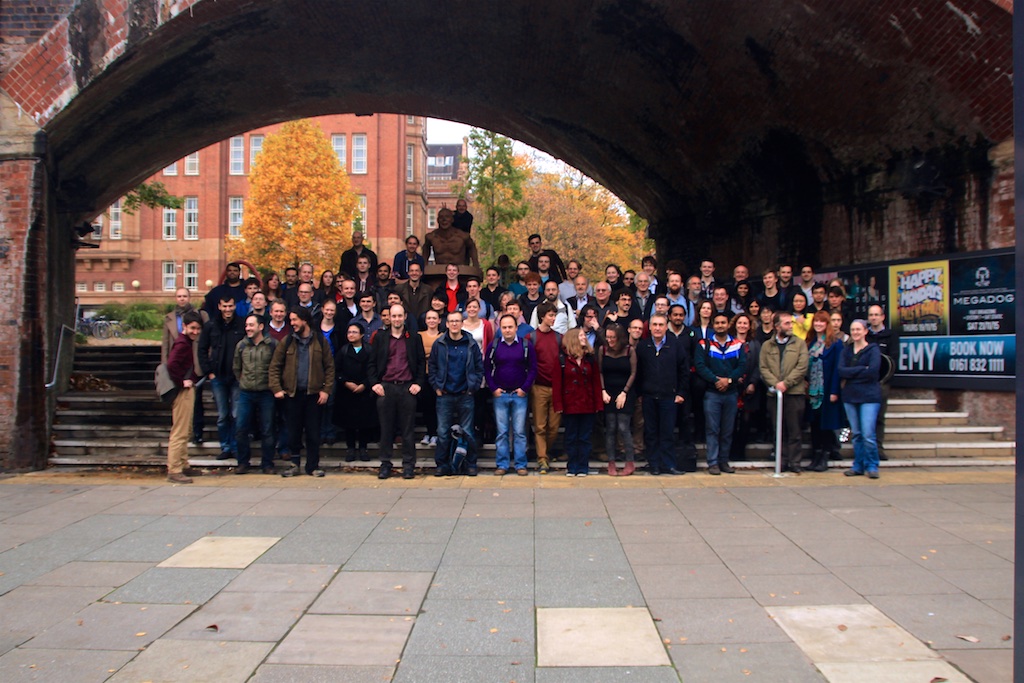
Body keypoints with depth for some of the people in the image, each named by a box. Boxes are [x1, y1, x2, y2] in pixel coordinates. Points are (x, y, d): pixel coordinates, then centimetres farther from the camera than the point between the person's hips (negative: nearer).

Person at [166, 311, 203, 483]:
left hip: (187, 390, 11)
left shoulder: (188, 342, 13)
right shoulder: (182, 343, -17)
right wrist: (182, 382, -21)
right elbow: (171, 364, -30)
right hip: (183, 391, -11)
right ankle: (174, 471, -1)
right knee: (179, 432, -6)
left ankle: (183, 466, 29)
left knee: (185, 431, 18)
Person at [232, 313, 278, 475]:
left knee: (267, 431, 2)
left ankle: (267, 464, 12)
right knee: (240, 429, 1)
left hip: (266, 393, -3)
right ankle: (243, 463, 14)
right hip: (245, 394, 3)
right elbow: (236, 368, 18)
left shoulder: (272, 345, -4)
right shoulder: (241, 345, 7)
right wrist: (243, 382, 13)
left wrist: (272, 384, 2)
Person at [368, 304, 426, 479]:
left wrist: (418, 383, -3)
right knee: (386, 428, 5)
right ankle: (385, 464, 12)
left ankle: (409, 465, 8)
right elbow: (372, 363, 10)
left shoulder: (414, 339, 8)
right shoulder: (380, 338, 11)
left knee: (407, 429, 2)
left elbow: (422, 363, 8)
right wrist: (374, 383, -2)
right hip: (385, 387, 1)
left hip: (407, 387, -1)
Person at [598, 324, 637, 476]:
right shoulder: (602, 350, 1)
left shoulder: (629, 350, -3)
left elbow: (633, 373, -1)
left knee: (623, 427, -8)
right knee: (610, 428, 0)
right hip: (608, 393, 2)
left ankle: (630, 462, 3)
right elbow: (600, 372, 5)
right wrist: (603, 391, -4)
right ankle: (611, 463, 6)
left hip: (625, 393, -2)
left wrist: (624, 393, -5)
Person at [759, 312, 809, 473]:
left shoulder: (800, 344, 7)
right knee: (779, 430, 5)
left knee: (794, 430, -1)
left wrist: (785, 383, -12)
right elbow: (763, 368, 3)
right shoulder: (766, 346, 11)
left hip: (795, 392, -1)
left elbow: (802, 367, -3)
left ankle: (794, 462, 5)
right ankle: (782, 461, 12)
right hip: (774, 393, 2)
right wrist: (775, 384, -12)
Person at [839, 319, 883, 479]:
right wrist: (862, 369, -13)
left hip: (869, 396, -4)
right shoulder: (846, 350, 12)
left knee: (868, 434, -9)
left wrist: (851, 374, -9)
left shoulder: (873, 349, 0)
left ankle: (871, 466, 4)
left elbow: (873, 371, -16)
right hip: (850, 396, 4)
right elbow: (841, 371, -3)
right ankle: (858, 466, 17)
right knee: (856, 434, 9)